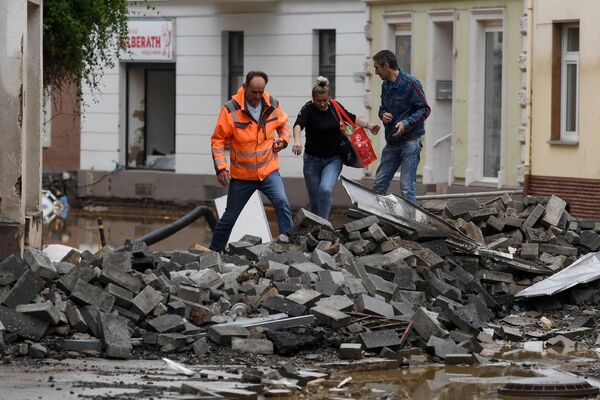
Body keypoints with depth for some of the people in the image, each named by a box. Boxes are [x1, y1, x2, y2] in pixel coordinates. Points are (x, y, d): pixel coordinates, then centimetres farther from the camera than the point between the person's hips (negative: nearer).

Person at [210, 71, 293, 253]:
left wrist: (283, 140, -3)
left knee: (282, 204, -21)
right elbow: (218, 140, -9)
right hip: (242, 175, -2)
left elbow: (283, 123, 18)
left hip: (269, 171, 2)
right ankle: (214, 251, 27)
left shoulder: (273, 105, -4)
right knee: (230, 217, 10)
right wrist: (220, 168, -17)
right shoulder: (231, 109, -15)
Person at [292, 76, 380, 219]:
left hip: (333, 159, 1)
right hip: (312, 160, -1)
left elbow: (351, 118, 19)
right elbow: (298, 125, -34)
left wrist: (368, 125, 18)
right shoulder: (308, 109, -14)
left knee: (326, 189, -24)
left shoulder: (335, 106, -2)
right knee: (315, 199, 6)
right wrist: (297, 140, -53)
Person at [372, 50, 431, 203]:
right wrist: (383, 115, 0)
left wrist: (406, 123, -23)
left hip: (410, 140, -8)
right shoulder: (385, 85, 12)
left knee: (407, 187, -10)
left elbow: (424, 109, -12)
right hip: (391, 142, 8)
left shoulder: (410, 83, -11)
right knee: (379, 184, 6)